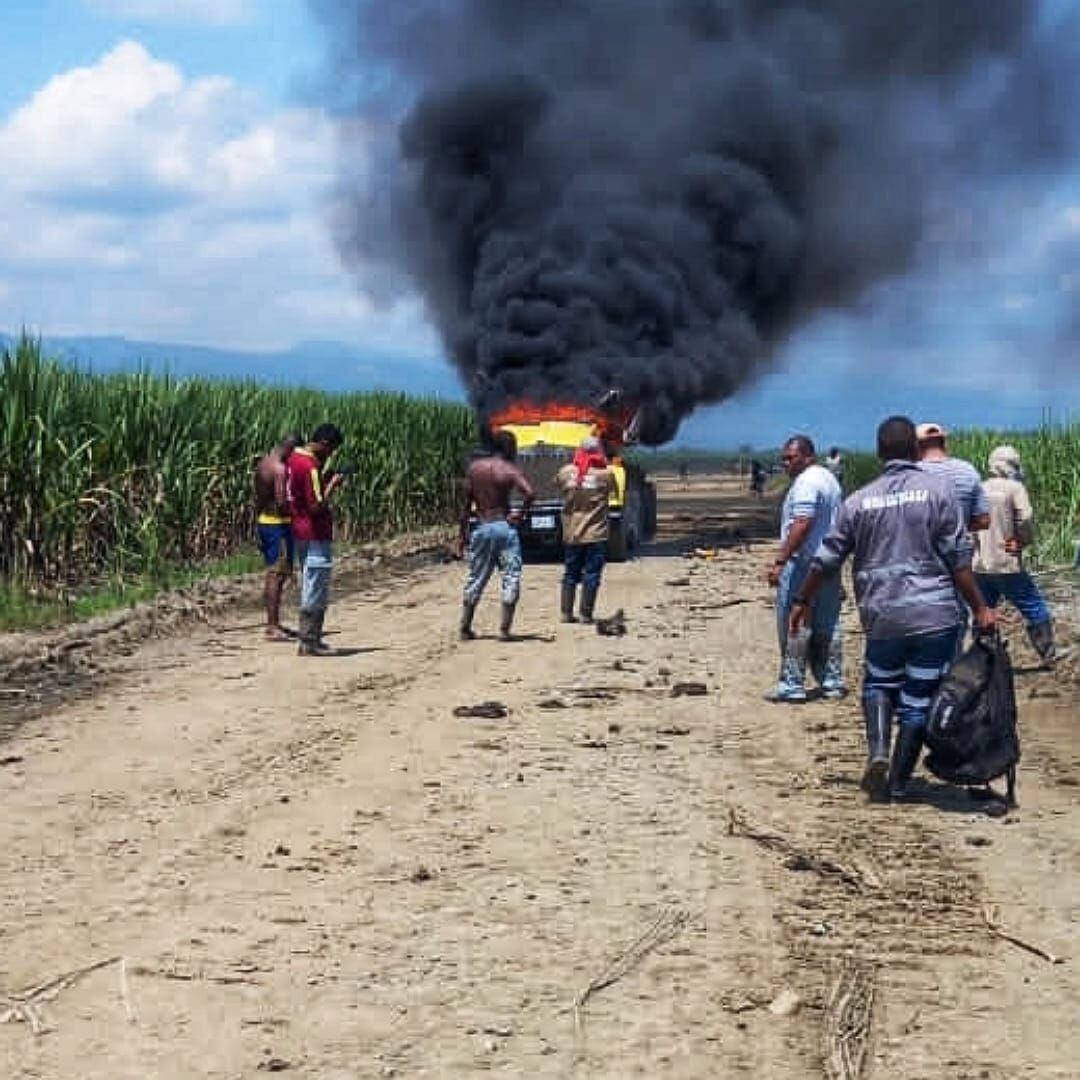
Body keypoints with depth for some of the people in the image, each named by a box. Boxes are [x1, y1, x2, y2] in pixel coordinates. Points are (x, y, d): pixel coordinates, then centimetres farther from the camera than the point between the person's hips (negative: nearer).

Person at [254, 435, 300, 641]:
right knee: (278, 575, -6)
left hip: (263, 521, 10)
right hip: (278, 523, -10)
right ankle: (272, 628, -6)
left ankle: (273, 623, 24)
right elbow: (281, 503, -25)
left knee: (272, 574, 17)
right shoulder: (280, 469, -19)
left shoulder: (262, 465, 10)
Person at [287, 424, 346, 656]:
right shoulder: (310, 467, -21)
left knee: (309, 589, 15)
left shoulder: (295, 457, 9)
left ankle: (309, 639, 19)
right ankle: (310, 642, 0)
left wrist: (324, 479, 9)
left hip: (301, 532, 10)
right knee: (316, 593, -3)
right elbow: (317, 506, -22)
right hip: (316, 536, -10)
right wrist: (332, 485, -12)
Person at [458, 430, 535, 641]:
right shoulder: (510, 470, -6)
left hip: (481, 529, 4)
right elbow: (529, 493, -24)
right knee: (511, 578, 3)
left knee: (475, 580, 15)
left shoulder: (475, 467, 6)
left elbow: (467, 503, 7)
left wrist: (463, 533, 11)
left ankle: (465, 628, 16)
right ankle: (504, 629, -3)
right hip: (504, 527, -4)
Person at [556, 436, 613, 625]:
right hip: (595, 535, -3)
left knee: (570, 574, 14)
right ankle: (586, 614, 2)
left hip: (571, 535, 3)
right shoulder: (605, 474, -11)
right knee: (591, 575, 3)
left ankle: (566, 613, 13)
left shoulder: (565, 472, -3)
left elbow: (558, 484, 17)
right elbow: (612, 489, 7)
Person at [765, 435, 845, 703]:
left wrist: (780, 561, -26)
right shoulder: (830, 479, 17)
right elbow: (838, 523, 21)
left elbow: (801, 525, -24)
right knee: (827, 626, 12)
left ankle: (792, 685, -4)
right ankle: (832, 682, 15)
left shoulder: (806, 482, -15)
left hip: (803, 563, -10)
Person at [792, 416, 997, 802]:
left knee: (879, 683, 22)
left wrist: (803, 602, 25)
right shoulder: (937, 489, -3)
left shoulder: (859, 500, 4)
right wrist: (980, 608, -2)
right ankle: (898, 783, 9)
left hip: (882, 615, 2)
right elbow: (958, 557, -7)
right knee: (918, 699, 7)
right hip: (935, 615, -2)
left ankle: (878, 751, -1)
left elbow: (827, 559, 11)